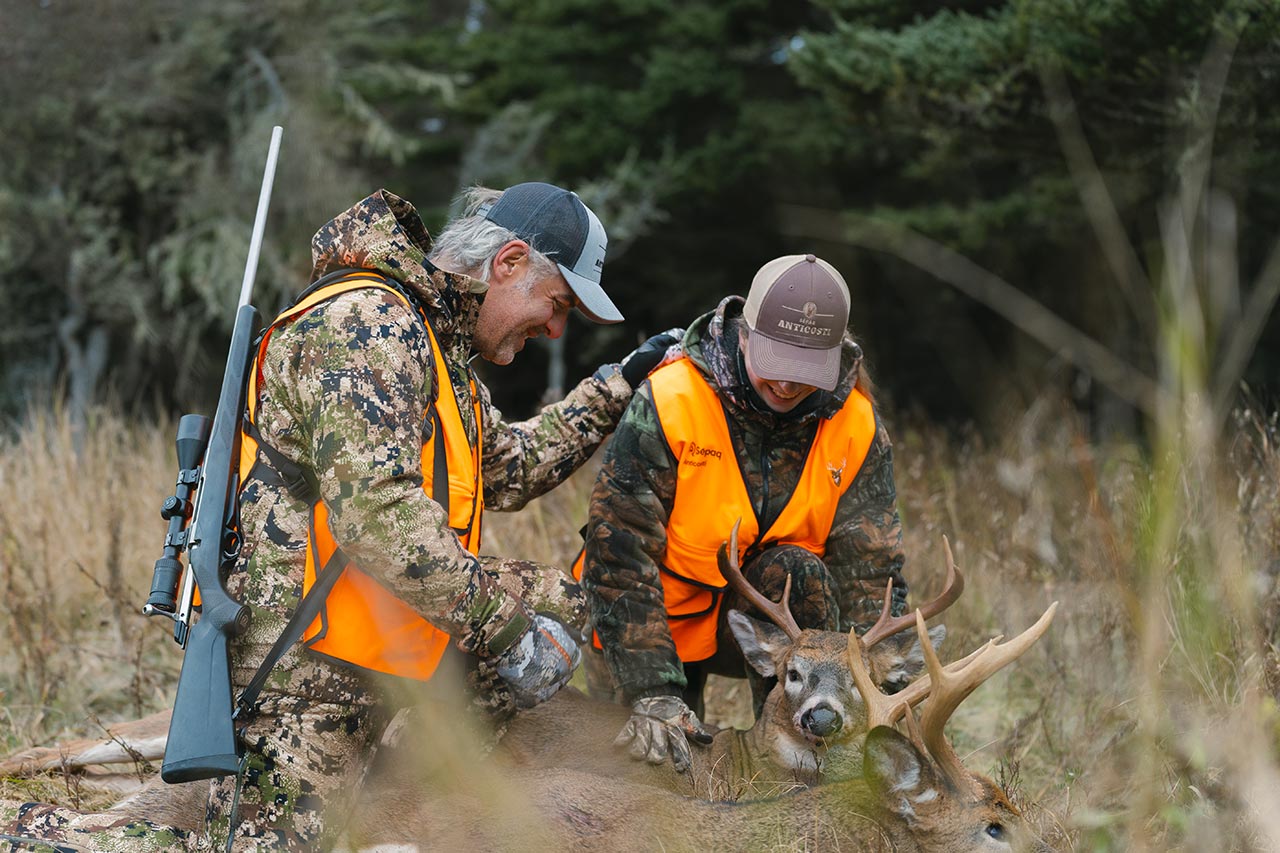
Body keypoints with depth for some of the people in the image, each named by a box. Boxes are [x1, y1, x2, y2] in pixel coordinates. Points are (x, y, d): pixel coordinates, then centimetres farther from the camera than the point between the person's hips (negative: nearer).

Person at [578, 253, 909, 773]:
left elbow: (872, 571, -13)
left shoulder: (855, 424, -12)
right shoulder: (667, 402, -22)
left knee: (798, 574, -29)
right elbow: (618, 552, -24)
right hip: (661, 615, -2)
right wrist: (653, 692, -31)